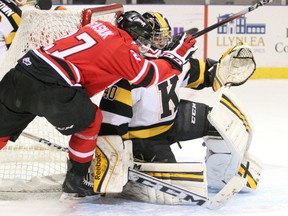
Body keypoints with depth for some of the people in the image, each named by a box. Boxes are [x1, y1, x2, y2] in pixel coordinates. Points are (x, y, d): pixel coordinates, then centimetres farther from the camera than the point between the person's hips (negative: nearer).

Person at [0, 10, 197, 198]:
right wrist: (177, 57, 17)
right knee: (90, 120, 16)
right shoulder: (122, 48, 1)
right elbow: (149, 76, 6)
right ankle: (75, 180, 22)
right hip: (50, 88, -7)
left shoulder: (101, 26, 21)